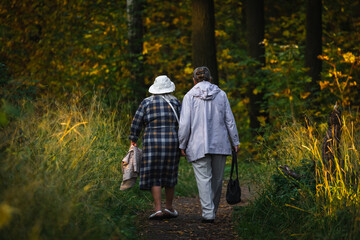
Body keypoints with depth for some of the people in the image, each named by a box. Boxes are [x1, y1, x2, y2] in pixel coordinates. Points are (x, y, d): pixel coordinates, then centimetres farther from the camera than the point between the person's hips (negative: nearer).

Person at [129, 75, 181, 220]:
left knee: (154, 177, 2)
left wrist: (133, 139, 16)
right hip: (172, 142, 1)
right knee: (169, 175, 13)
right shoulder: (175, 103, 4)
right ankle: (169, 208, 19)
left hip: (152, 143, -1)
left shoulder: (146, 103, 1)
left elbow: (136, 123, 3)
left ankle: (158, 209, -5)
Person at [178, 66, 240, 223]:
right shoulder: (221, 94, 5)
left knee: (203, 179, -3)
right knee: (217, 178, 14)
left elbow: (184, 124, -6)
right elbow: (229, 120, 5)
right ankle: (212, 210, 25)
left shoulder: (189, 96, -3)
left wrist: (182, 145, 2)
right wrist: (235, 141, 11)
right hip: (220, 144, 3)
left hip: (199, 146, -3)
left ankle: (208, 213, -12)